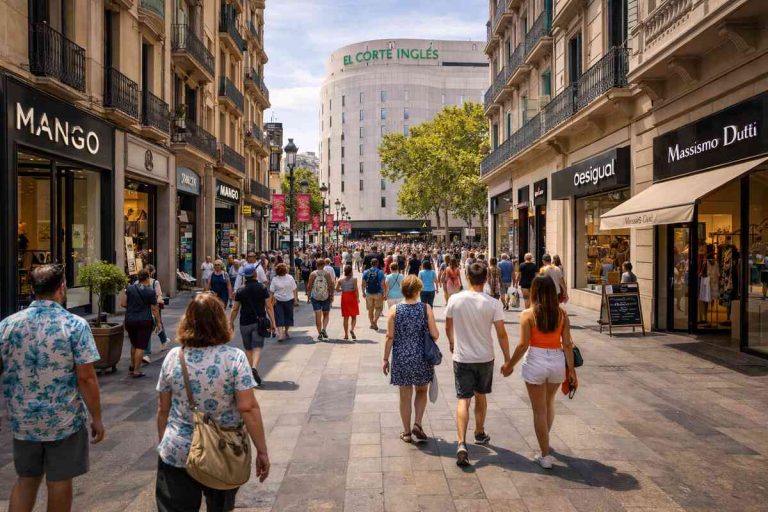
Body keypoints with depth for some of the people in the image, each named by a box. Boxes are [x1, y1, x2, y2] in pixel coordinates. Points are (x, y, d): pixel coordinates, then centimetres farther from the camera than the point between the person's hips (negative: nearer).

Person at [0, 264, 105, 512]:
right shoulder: (75, 325, -15)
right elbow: (86, 378, -16)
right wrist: (96, 418, -6)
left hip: (23, 419, 4)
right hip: (64, 420, -4)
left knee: (25, 479, 21)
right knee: (59, 481, 11)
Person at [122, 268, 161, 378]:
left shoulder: (130, 288, 1)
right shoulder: (151, 292, -8)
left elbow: (122, 304, 2)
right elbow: (154, 309, -5)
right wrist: (158, 322, 4)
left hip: (130, 320, 4)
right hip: (145, 321, -4)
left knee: (134, 344, 22)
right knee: (140, 346, 0)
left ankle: (132, 366, 35)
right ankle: (136, 371, 1)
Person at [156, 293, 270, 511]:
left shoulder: (173, 357, -5)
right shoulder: (234, 358, -13)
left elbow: (163, 410, 3)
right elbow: (248, 408, -17)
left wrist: (164, 444, 18)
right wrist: (262, 451, -9)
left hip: (177, 454, 1)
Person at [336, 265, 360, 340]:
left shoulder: (340, 280, 0)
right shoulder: (354, 279, -8)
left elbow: (337, 289, -4)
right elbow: (356, 289, -14)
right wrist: (358, 298, -7)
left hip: (344, 297, 2)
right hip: (352, 297, -2)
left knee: (346, 317, 9)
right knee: (354, 316, 9)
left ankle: (346, 334, 10)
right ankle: (352, 329, -15)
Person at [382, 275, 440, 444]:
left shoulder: (394, 309, -7)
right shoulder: (426, 308, -8)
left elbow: (390, 337, -7)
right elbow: (435, 335, -9)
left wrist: (386, 359, 2)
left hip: (401, 359, 1)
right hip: (422, 358, 0)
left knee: (405, 395, 13)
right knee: (422, 391, 21)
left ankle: (406, 432, 22)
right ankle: (417, 424, 9)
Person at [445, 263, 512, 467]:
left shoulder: (455, 300, -8)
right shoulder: (493, 303, -12)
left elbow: (448, 327, 5)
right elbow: (501, 334, -11)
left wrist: (452, 343, 25)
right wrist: (508, 361, -1)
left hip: (462, 358, -1)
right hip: (485, 358, 1)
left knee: (463, 400, 1)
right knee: (481, 395, 21)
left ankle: (462, 444, -14)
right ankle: (480, 433, 39)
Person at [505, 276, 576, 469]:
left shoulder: (528, 314, -10)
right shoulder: (562, 313, -2)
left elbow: (523, 345, -12)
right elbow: (567, 344, -1)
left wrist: (510, 365, 0)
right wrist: (571, 369, 7)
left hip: (536, 362, -4)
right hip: (557, 361, 4)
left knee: (539, 410, 8)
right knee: (549, 403, 27)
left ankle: (545, 455, 14)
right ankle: (545, 441, 47)